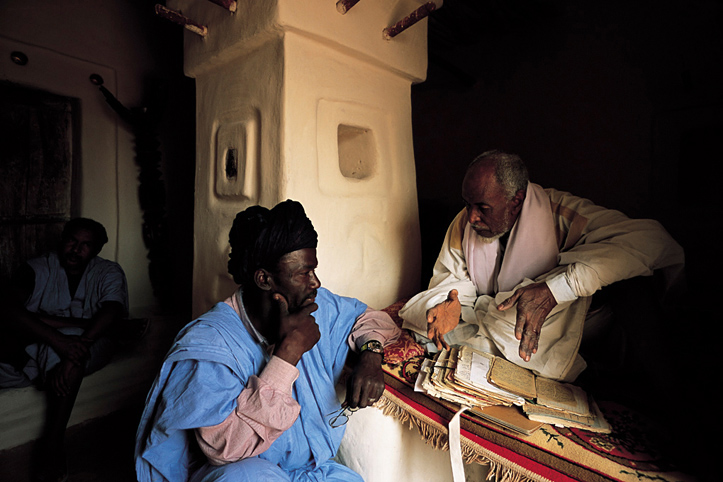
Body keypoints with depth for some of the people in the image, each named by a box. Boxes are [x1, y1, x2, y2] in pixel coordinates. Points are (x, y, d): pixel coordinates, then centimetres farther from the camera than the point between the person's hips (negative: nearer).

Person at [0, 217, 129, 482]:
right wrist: (58, 340, -35)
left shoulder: (109, 273, -2)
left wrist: (77, 349, -36)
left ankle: (53, 443, -25)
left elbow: (111, 313, -20)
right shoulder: (36, 269, -2)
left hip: (88, 347, -1)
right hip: (33, 350, 2)